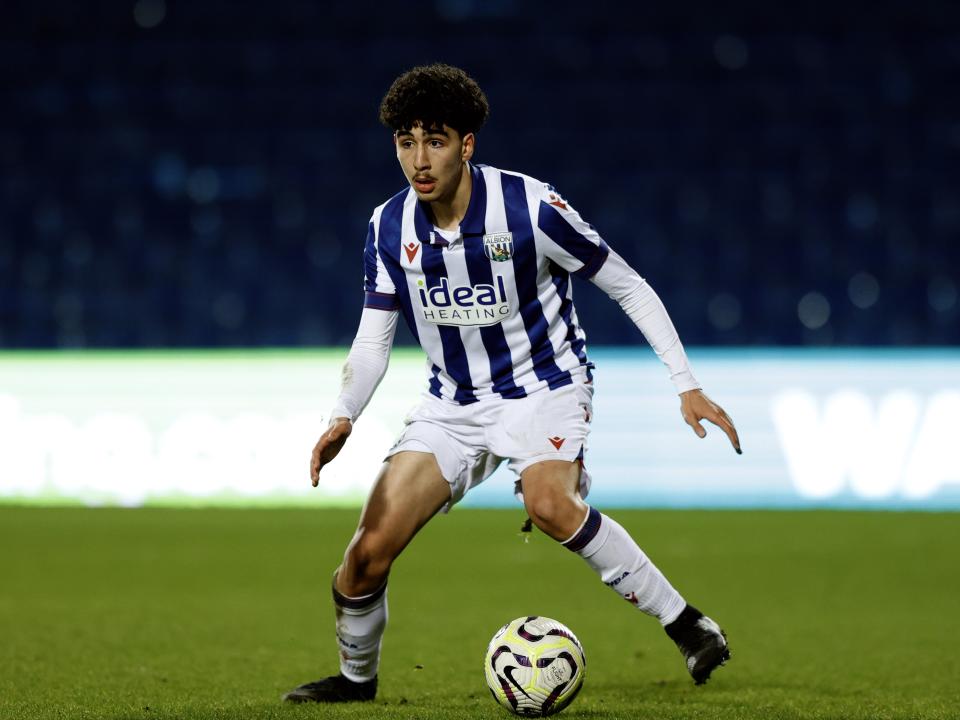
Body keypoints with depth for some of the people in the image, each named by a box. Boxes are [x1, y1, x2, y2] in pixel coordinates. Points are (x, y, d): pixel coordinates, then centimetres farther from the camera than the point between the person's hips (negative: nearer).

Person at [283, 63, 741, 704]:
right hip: (453, 403, 4)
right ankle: (357, 676, 23)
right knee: (370, 550, -6)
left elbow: (630, 288, -10)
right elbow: (373, 339, 1)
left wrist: (688, 387, -13)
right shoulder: (390, 228, -7)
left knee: (549, 505, -36)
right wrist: (344, 418, -17)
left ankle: (687, 625, -25)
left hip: (544, 385, -4)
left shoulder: (530, 208, -20)